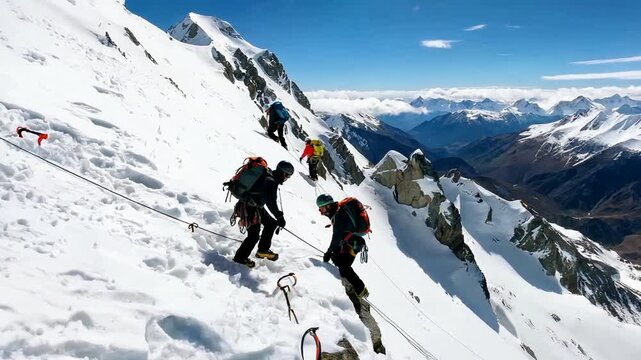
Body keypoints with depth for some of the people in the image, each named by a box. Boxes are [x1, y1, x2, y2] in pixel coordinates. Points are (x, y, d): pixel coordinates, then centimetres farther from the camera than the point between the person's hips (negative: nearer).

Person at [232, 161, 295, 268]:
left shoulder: (267, 176, 8)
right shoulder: (271, 181, -23)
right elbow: (271, 203, -28)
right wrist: (280, 217, -24)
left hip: (257, 206, 11)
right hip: (249, 207, -11)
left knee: (271, 223, 15)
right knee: (253, 235, -8)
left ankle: (263, 250, 22)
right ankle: (240, 257, 7)